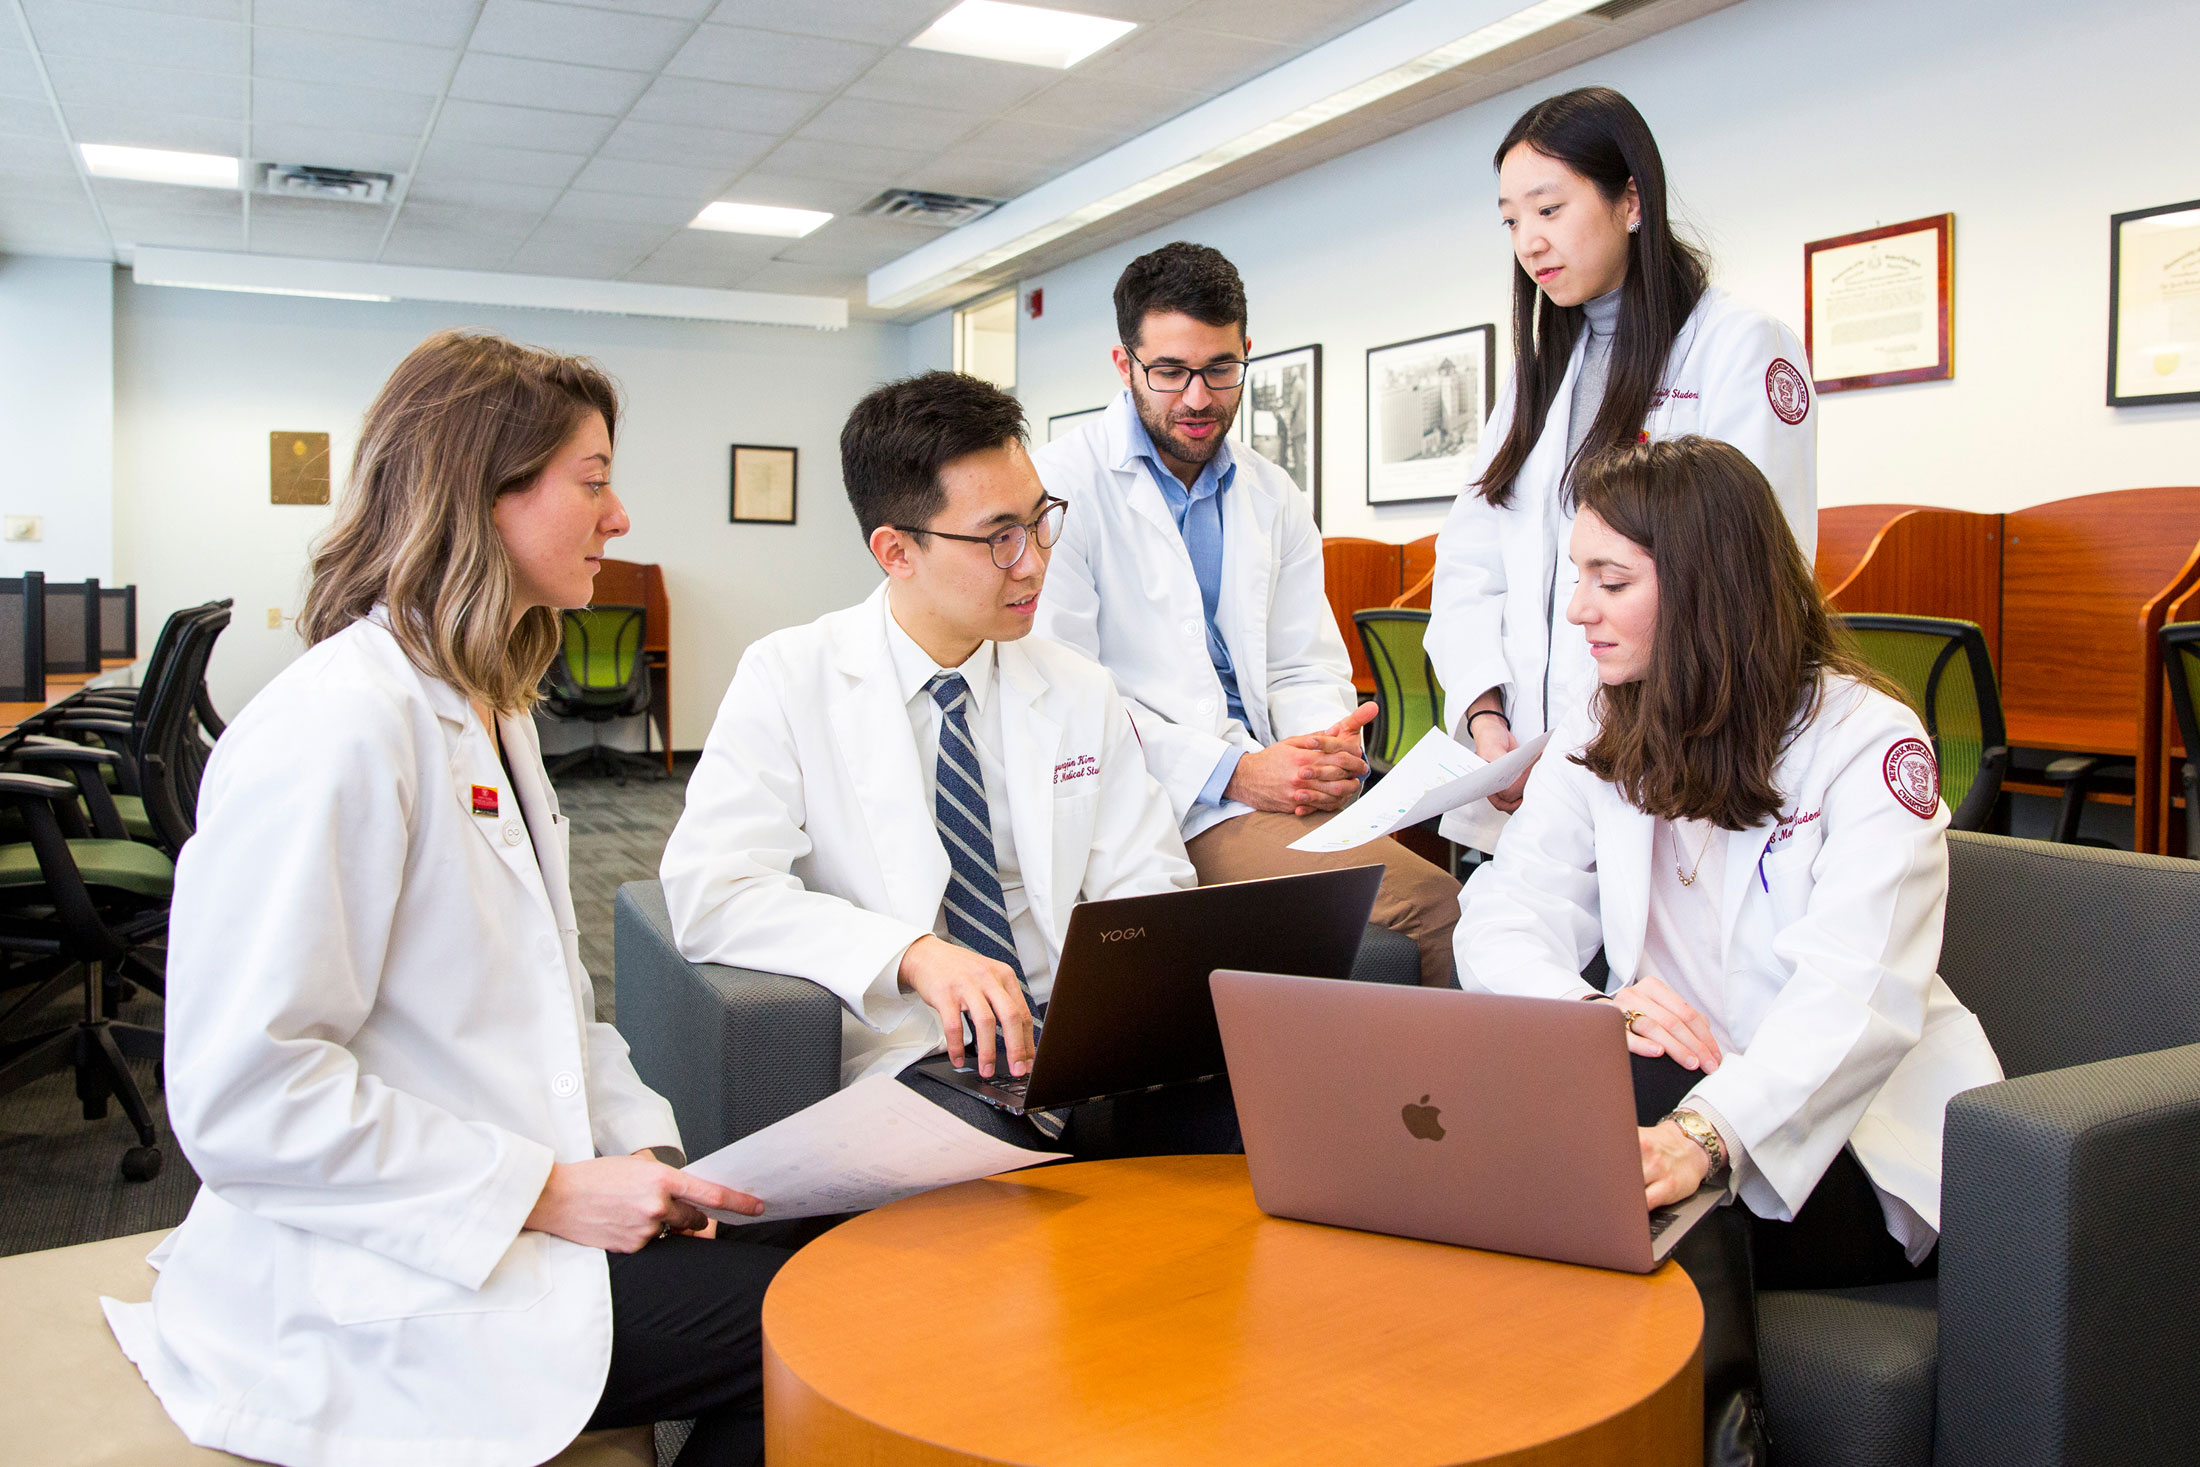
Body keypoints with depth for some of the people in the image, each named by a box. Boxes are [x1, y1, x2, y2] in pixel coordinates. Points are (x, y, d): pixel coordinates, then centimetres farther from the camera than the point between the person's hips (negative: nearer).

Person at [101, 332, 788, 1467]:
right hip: (373, 1289, -9)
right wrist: (543, 1191, -20)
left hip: (515, 1216, 9)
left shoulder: (489, 713, 14)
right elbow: (242, 1096, -22)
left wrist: (639, 1141, 1)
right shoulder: (339, 725, -19)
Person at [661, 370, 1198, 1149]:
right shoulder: (788, 680, -1)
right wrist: (915, 954, -27)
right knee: (986, 1146, -38)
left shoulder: (1081, 695, 11)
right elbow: (708, 893, -13)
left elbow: (1148, 885, 11)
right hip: (902, 1051, -4)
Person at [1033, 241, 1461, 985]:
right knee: (1428, 905, -26)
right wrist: (1229, 772, -17)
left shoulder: (1274, 498, 18)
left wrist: (1331, 742, -7)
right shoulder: (1063, 485, -2)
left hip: (1269, 780, 6)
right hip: (1159, 799, -6)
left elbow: (1303, 668, 18)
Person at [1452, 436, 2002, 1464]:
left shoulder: (1869, 742, -10)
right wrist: (1596, 1010, -28)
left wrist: (1703, 1135, -44)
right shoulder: (1597, 741, 7)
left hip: (1856, 1149, -4)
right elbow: (1500, 925, -4)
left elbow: (1857, 999, -25)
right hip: (1677, 1107, 5)